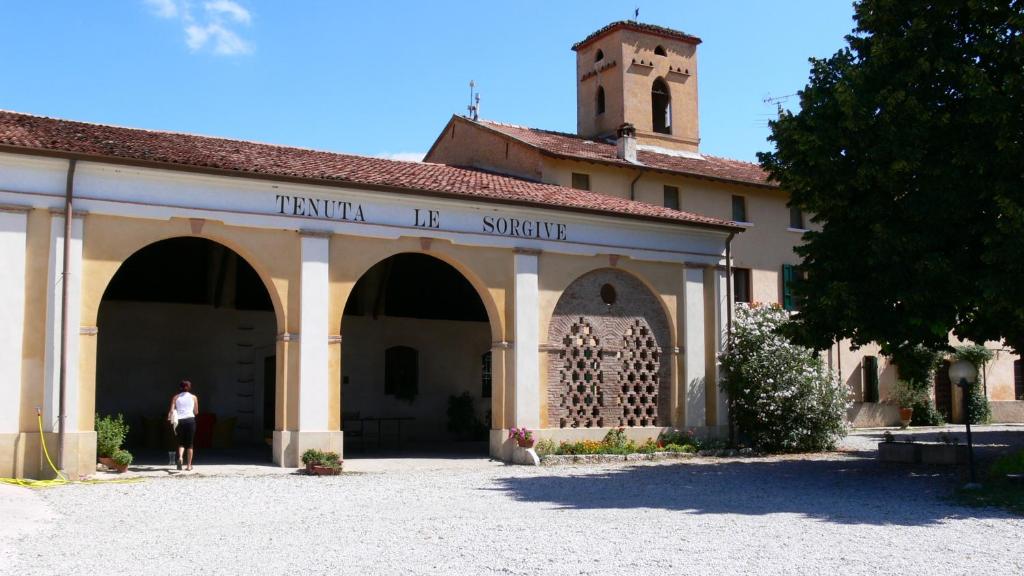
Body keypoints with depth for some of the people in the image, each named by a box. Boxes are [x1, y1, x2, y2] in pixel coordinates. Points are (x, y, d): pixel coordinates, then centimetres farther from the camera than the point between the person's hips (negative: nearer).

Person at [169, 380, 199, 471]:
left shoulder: (175, 397, 8)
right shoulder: (193, 397, 9)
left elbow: (172, 411, -2)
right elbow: (196, 412, 12)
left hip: (179, 421, 1)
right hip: (190, 420, -1)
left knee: (181, 442, 12)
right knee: (189, 443, 7)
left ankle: (180, 458, -16)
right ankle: (189, 465, 5)